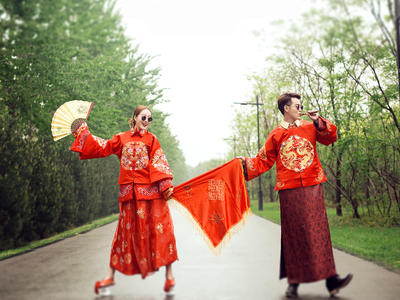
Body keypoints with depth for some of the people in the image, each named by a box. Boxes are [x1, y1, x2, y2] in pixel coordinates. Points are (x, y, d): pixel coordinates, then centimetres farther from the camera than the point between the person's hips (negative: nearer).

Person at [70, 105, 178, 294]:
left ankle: (169, 274, 4)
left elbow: (159, 164, -1)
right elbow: (102, 147, 18)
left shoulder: (152, 139, 8)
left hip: (150, 190, -2)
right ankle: (111, 276, 16)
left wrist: (166, 186, -13)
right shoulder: (121, 139, 14)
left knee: (159, 229, -5)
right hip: (129, 192, 2)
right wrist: (83, 132, 22)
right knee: (126, 231, 7)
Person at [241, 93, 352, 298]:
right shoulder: (276, 135, 7)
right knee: (293, 235, 3)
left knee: (318, 230, -2)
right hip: (289, 190, -1)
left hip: (312, 187, 1)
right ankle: (293, 282, 11)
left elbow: (330, 138, 13)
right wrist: (246, 163, -6)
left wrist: (320, 124, 0)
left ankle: (331, 280, 1)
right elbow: (264, 161, 9)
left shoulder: (310, 127, 12)